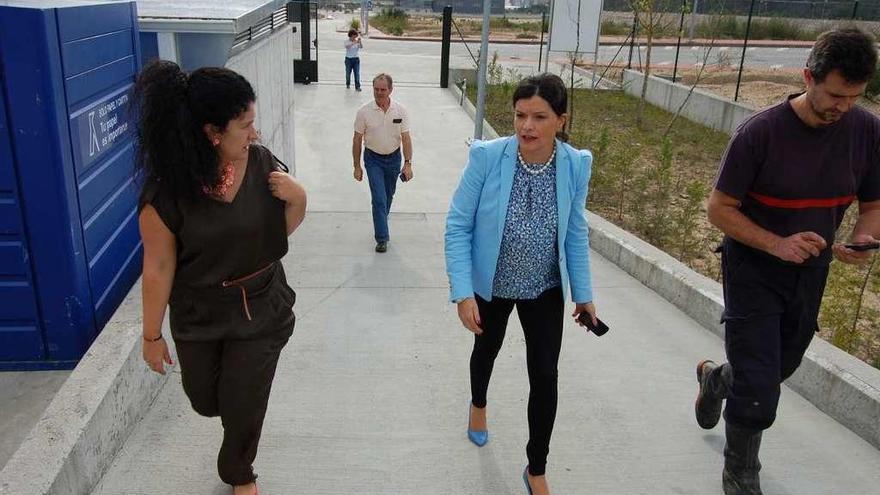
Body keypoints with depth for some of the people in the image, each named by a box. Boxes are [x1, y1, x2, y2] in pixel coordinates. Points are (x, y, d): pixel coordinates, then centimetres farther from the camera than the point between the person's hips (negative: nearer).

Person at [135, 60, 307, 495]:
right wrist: (152, 335, -6)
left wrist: (298, 199, -20)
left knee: (245, 407, 12)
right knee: (207, 403, 20)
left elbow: (282, 230, 1)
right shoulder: (167, 187, -22)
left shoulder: (261, 164, -13)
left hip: (261, 311, 1)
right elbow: (158, 268, -14)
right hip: (199, 318, -1)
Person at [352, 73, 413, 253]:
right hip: (373, 159, -2)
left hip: (394, 158, 3)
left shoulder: (400, 111, -8)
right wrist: (357, 166, -4)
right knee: (379, 198, -10)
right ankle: (382, 238, -6)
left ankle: (380, 222, 41)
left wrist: (408, 163, -11)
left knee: (388, 196, 17)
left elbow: (406, 138, -4)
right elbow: (357, 140, -5)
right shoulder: (364, 112, -12)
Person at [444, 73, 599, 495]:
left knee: (545, 376, 3)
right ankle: (479, 405, 60)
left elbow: (575, 234, -2)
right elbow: (458, 226, -17)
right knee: (487, 349, 24)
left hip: (546, 290, 1)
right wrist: (463, 293, -21)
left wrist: (583, 293, 1)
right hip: (491, 284, -1)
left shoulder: (576, 164, -15)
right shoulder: (487, 157, -23)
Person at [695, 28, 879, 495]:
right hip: (753, 272, -5)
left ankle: (716, 378, 57)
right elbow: (720, 209, -15)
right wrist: (777, 244, -28)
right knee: (758, 395, -4)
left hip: (811, 273, 5)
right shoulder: (760, 132, -21)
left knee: (778, 371, 23)